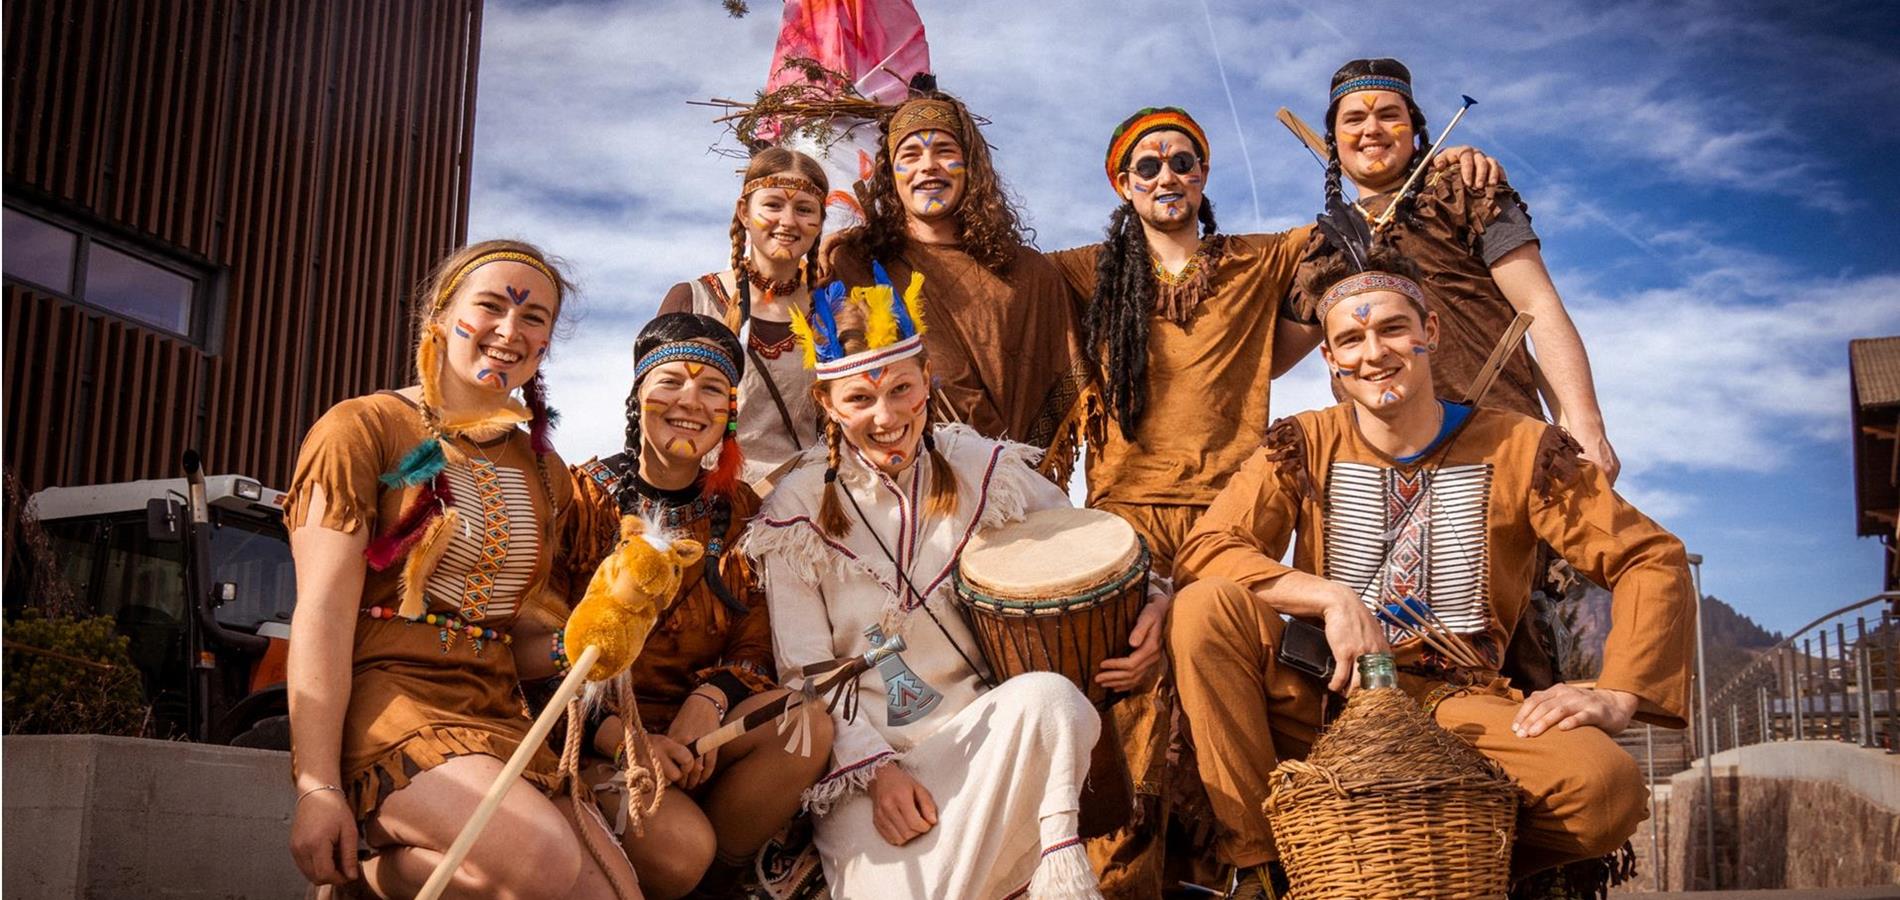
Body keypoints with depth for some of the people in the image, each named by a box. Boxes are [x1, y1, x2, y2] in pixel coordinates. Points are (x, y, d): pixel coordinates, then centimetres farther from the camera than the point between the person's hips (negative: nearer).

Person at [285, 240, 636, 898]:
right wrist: (318, 788, -16)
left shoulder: (544, 472, 18)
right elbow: (323, 615, -8)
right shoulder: (365, 429, 0)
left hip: (493, 714, 6)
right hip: (384, 699, -6)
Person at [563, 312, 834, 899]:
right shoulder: (586, 496, -3)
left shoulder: (740, 511, 8)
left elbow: (754, 647, 7)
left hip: (697, 725, 4)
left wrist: (710, 701, -16)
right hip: (598, 734, -4)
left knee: (808, 726, -25)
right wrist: (620, 737, -22)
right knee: (679, 846, -32)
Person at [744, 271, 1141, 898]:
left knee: (1050, 696, -33)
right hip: (863, 744, -2)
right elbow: (805, 670, -2)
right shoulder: (798, 510, -1)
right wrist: (876, 769, -15)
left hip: (983, 722, 3)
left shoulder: (986, 469, 4)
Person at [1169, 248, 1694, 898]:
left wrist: (1616, 696, -13)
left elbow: (1653, 562, 1)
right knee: (1207, 607, -27)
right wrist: (1331, 596, -22)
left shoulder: (1519, 449, 1)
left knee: (1607, 789, -29)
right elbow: (1204, 550, -9)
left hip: (1455, 704, 0)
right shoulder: (1304, 447, 2)